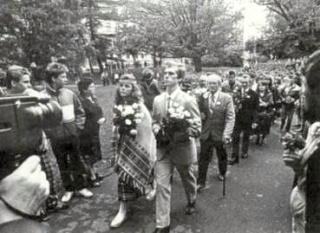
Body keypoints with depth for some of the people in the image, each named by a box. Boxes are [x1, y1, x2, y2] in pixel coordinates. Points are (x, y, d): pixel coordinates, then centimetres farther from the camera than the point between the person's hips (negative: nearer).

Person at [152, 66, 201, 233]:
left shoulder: (188, 100, -14)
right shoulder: (157, 100, 0)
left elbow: (197, 127, -13)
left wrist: (179, 135, -28)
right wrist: (157, 130, -11)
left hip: (183, 148, -2)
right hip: (163, 148, 3)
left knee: (188, 181, 21)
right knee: (161, 185, -1)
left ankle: (191, 202, 53)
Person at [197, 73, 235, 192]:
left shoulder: (227, 98, -8)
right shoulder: (202, 97, 0)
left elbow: (230, 117, -12)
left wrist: (227, 134, -20)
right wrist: (200, 115, -15)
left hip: (220, 134, -1)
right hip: (205, 134, 1)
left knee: (222, 156, 20)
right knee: (203, 158, 2)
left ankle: (222, 173, 47)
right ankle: (201, 183, 13)